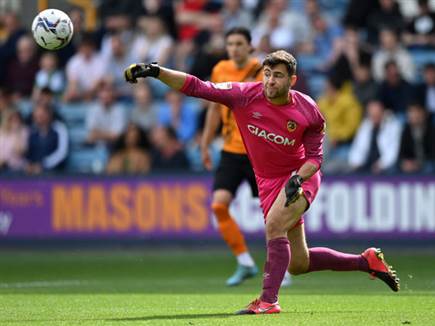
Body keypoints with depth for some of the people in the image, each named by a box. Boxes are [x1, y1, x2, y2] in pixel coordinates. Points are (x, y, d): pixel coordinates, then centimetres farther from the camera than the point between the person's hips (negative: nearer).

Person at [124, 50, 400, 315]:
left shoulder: (308, 112, -15)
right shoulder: (245, 95, -13)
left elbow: (315, 156, -6)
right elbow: (197, 87, -16)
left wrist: (298, 178, -25)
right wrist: (156, 72, -27)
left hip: (301, 177, -4)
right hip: (269, 182, 4)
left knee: (274, 224, -32)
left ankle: (269, 300, -33)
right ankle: (367, 261, 28)